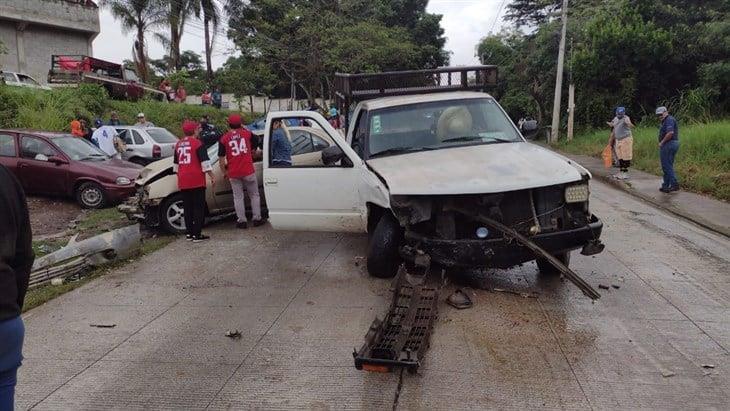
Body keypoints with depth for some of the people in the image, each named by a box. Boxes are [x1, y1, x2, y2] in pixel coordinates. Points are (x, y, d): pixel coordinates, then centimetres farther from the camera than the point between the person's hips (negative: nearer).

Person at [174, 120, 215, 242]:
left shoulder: (179, 144, 11)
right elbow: (205, 162, -13)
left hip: (183, 181, 6)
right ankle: (197, 235, -4)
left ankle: (189, 233, 18)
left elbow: (175, 164, 19)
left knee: (187, 207, 13)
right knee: (199, 207, -1)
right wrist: (212, 176, -6)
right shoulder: (197, 143, -9)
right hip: (197, 181, -6)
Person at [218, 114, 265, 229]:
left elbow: (221, 158, -2)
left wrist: (224, 172, 9)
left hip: (233, 173, 0)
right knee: (254, 195, 12)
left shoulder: (224, 138, -1)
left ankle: (242, 221, 8)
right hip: (248, 171, 0)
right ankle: (257, 218, 12)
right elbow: (255, 146, 13)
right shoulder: (247, 133, 1)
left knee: (238, 197, 9)